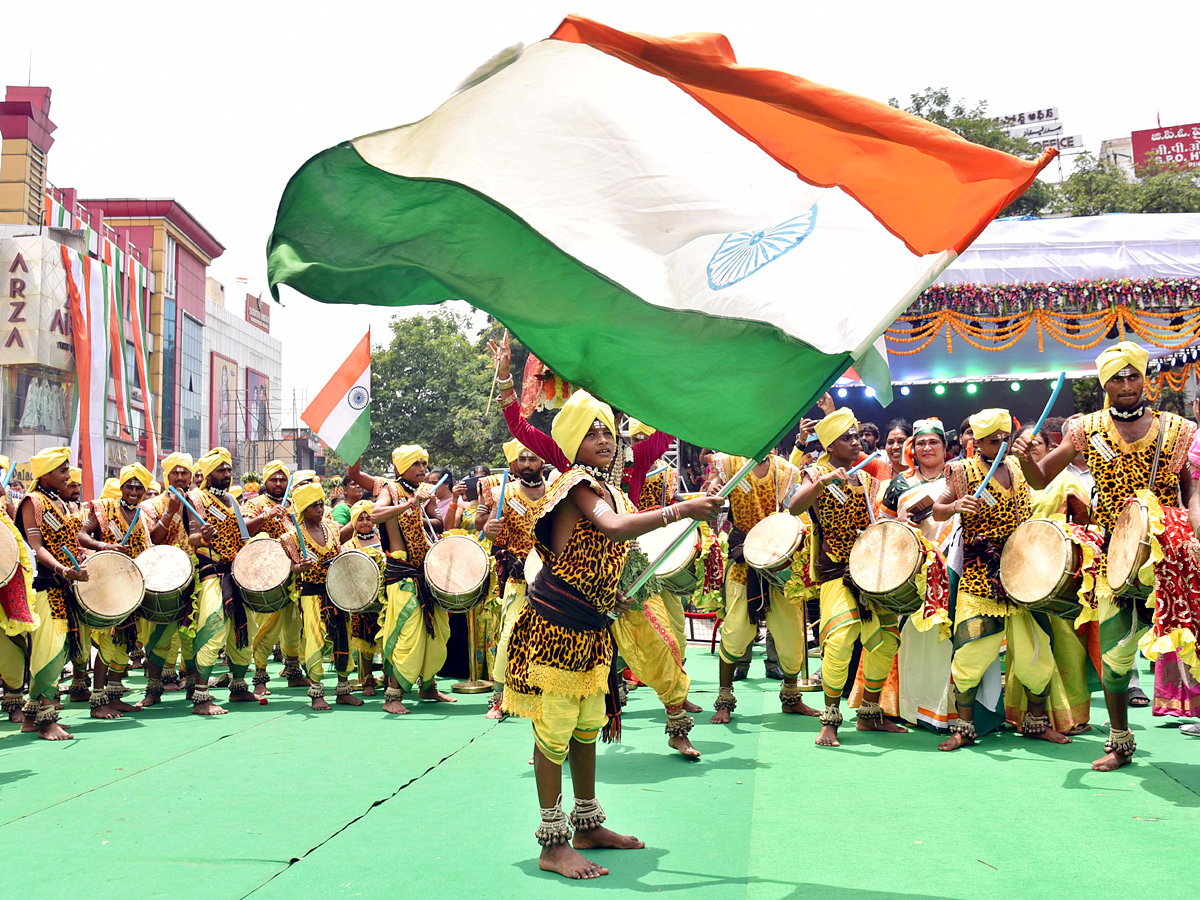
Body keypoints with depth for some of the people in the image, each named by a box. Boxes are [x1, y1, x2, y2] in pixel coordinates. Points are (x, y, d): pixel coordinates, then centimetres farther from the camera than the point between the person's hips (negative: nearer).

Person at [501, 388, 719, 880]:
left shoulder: (609, 491, 14)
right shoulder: (577, 484, -14)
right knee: (554, 729, -3)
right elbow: (616, 529, -31)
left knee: (587, 727, 16)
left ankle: (587, 826, 29)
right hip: (554, 623, -9)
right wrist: (682, 509, -29)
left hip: (590, 627, 9)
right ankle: (553, 845, 3)